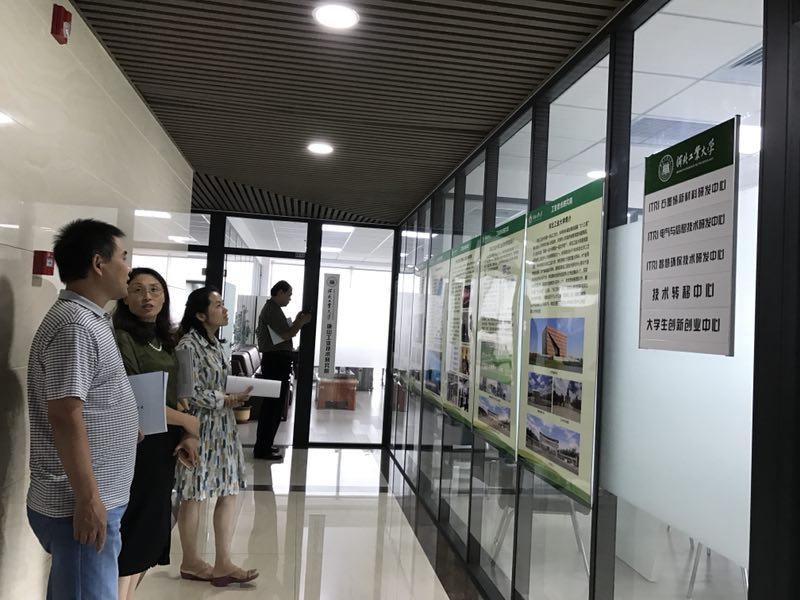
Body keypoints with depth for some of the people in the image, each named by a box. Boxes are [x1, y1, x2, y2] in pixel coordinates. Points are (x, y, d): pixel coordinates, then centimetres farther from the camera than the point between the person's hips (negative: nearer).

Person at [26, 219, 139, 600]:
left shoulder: (89, 319, 12)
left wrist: (128, 428, 23)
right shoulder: (74, 324, -20)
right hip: (80, 505, -10)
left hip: (97, 498, 10)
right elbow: (65, 417, -24)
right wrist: (88, 499, -22)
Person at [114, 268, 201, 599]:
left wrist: (189, 435, -4)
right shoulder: (121, 337, -12)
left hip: (163, 446, 8)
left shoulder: (165, 340, 12)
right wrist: (187, 421, -10)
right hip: (137, 446, -8)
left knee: (150, 532, 15)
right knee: (131, 534, 0)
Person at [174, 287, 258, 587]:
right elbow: (191, 394, -19)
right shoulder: (188, 346, -15)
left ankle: (222, 564, 14)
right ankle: (191, 562, 23)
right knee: (194, 495, 7)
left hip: (222, 429, 8)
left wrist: (235, 398, 2)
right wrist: (229, 399, -16)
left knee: (228, 492, 6)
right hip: (199, 429, -8)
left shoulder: (215, 344, 11)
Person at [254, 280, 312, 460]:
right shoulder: (273, 310, -14)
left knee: (272, 404, 15)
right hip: (276, 360, -11)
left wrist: (296, 322, 12)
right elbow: (287, 334, -19)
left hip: (275, 359, 11)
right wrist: (302, 322, -5)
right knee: (274, 405, -7)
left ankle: (264, 445, 23)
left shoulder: (271, 308, 19)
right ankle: (262, 449, -2)